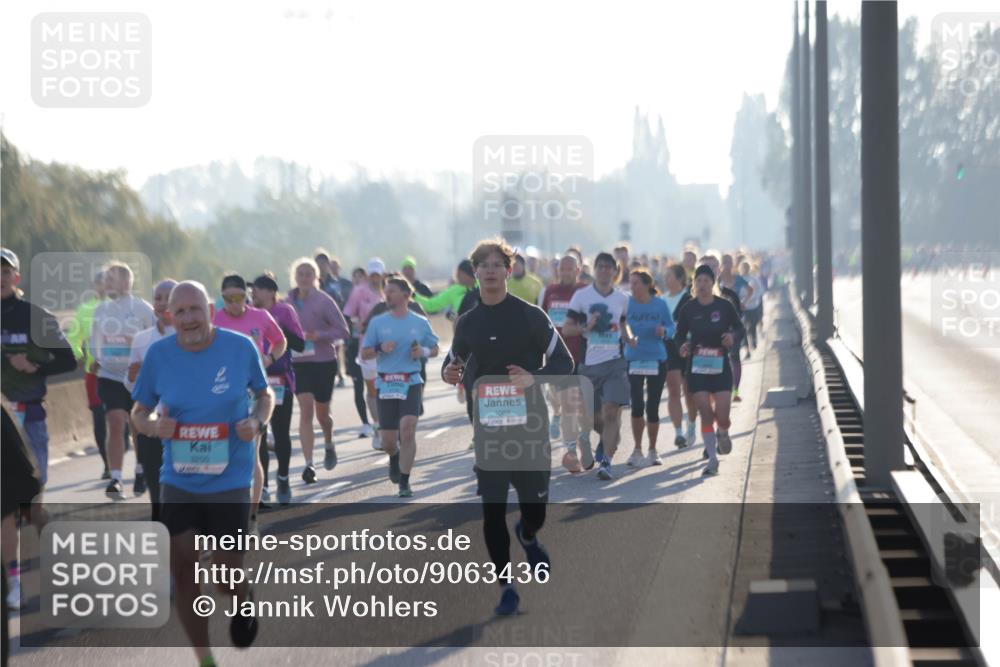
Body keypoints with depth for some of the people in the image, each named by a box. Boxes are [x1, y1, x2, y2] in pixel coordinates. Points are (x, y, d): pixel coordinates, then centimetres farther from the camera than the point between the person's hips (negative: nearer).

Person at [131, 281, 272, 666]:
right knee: (182, 572, 1)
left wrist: (257, 422, -13)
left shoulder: (241, 348, -8)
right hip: (178, 482, 2)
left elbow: (264, 394, 8)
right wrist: (152, 425, -17)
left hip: (230, 481, -2)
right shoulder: (158, 354, -5)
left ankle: (245, 600, 37)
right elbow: (139, 412, 6)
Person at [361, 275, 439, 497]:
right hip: (385, 384, 1)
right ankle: (395, 457, 41)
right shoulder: (377, 322, 6)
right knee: (388, 441, 3)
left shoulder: (420, 323, 5)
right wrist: (380, 350, -12)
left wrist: (424, 352, -6)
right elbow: (364, 354, 8)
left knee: (407, 428, -19)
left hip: (411, 382, -1)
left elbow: (434, 349, 16)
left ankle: (404, 482, -10)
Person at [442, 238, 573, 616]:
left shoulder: (531, 316, -5)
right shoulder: (467, 322, 6)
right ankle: (506, 588, 7)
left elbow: (563, 362, -3)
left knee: (535, 506, 5)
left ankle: (528, 536, 42)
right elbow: (454, 361, 20)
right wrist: (450, 372, -5)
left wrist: (534, 378, -22)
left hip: (530, 427, -2)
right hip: (487, 427, 2)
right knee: (493, 509, -2)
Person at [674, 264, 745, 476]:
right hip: (697, 367, 1)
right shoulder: (688, 309, -1)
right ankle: (712, 460, 4)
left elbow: (739, 327, 10)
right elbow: (679, 335, 7)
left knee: (722, 414, -7)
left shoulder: (725, 306, -3)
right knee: (705, 413, -5)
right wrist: (682, 346, -15)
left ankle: (723, 433, 31)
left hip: (721, 365, -1)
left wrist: (732, 336, -12)